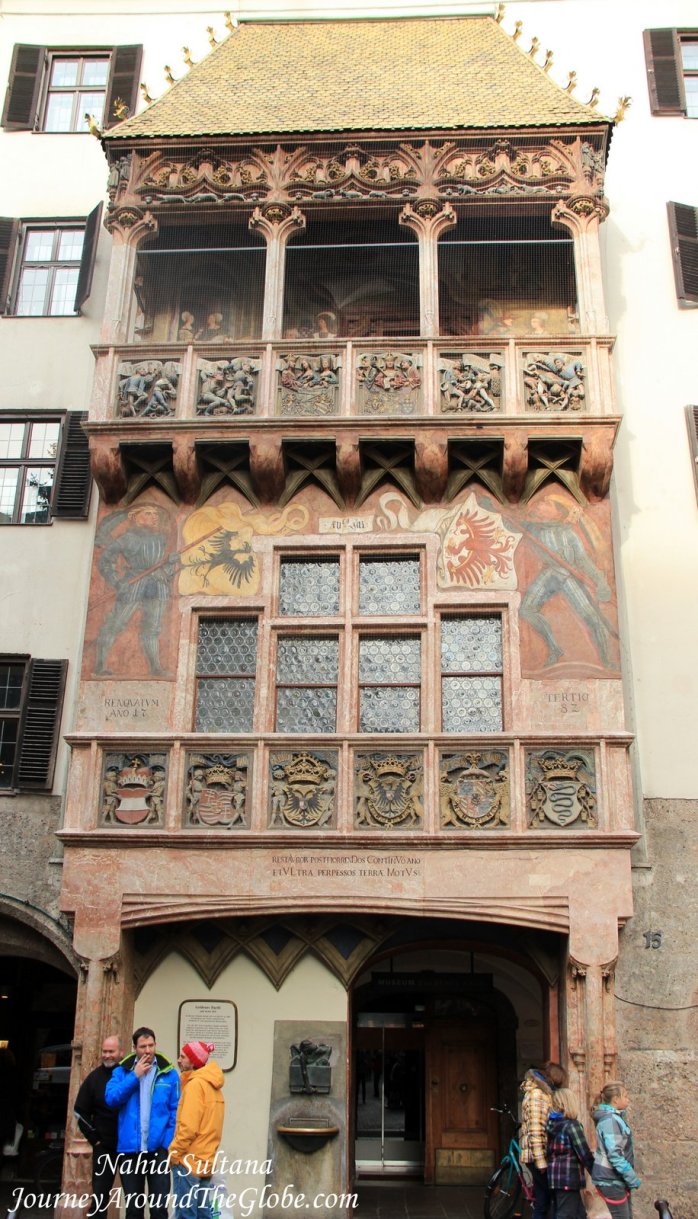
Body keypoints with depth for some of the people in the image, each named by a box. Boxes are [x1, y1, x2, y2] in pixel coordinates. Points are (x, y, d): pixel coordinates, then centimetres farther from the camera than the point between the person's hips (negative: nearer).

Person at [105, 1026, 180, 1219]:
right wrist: (135, 1076, -12)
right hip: (129, 1149, 2)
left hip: (158, 1149, -1)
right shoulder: (122, 1071, 4)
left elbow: (175, 1111, 0)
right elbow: (111, 1098, -11)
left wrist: (168, 1143, -9)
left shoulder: (169, 1073, 0)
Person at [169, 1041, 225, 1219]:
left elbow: (188, 1126, -20)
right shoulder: (212, 1084, 14)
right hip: (205, 1160, 9)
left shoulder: (195, 1084, -13)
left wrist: (174, 1153, -10)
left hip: (188, 1160, -9)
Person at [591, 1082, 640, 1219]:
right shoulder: (610, 1119, -19)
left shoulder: (615, 1117, 12)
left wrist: (630, 1178, 13)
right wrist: (633, 1179, -19)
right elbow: (614, 1155, -24)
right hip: (611, 1181, -9)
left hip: (618, 1180, 9)